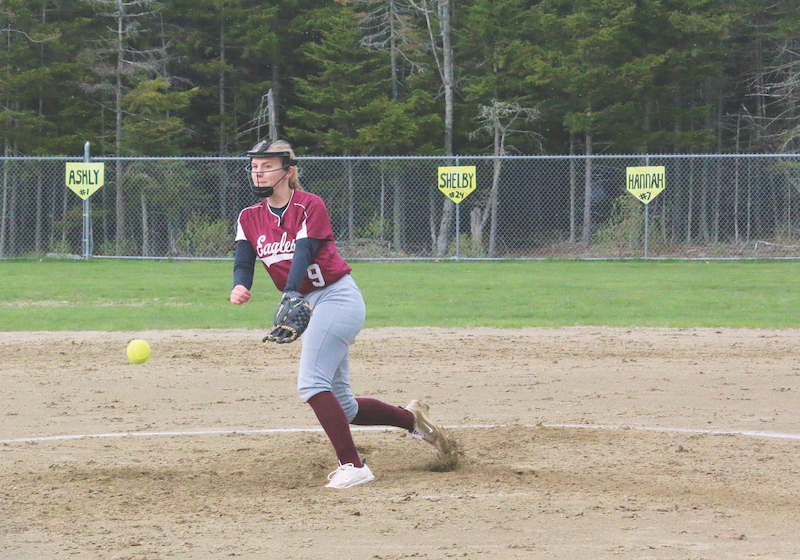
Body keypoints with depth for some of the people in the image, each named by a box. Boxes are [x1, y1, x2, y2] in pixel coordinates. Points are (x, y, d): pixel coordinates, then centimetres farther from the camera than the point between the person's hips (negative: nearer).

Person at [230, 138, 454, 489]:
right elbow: (243, 263, -6)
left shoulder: (310, 206, -10)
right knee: (341, 406, 7)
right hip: (308, 305, 7)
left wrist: (290, 297, -41)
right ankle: (410, 418, 27)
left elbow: (303, 253, -25)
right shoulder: (250, 218, 7)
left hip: (337, 297, -7)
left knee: (311, 382, -22)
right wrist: (239, 287, -31)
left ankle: (352, 466, -19)